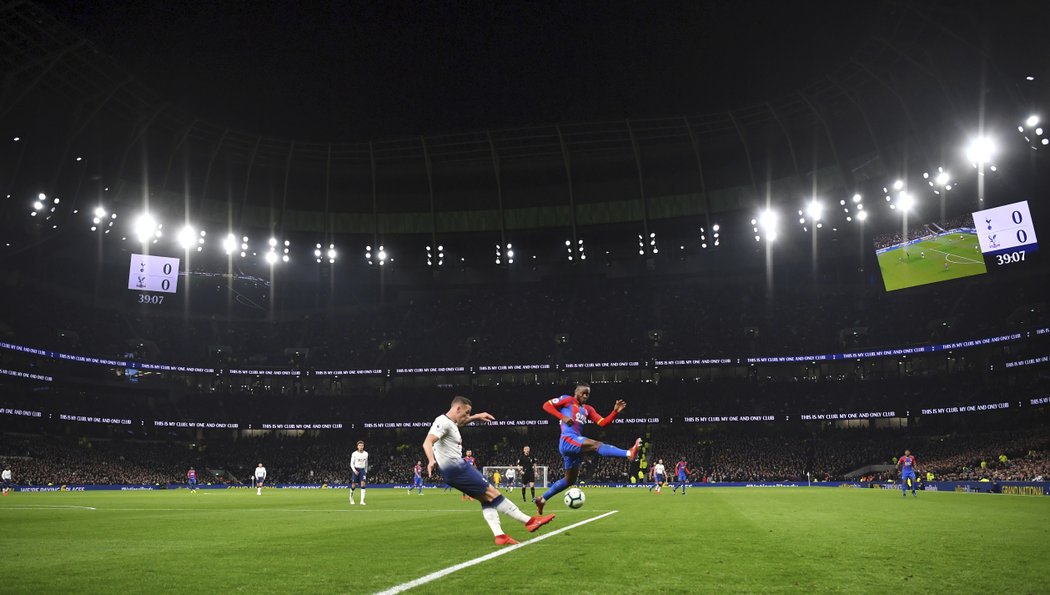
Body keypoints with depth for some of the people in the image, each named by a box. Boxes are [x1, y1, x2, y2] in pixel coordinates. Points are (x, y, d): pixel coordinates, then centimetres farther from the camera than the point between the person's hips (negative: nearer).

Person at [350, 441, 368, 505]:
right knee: (353, 486, 1)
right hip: (355, 470, -2)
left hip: (363, 470, 2)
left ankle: (362, 500, -16)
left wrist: (366, 471, 18)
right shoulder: (354, 454, -5)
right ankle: (351, 497, 31)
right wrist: (354, 470, -18)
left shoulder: (366, 454, 5)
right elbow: (351, 463, -4)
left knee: (363, 484, -14)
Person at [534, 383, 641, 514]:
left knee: (570, 480, 16)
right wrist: (562, 417, -15)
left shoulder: (587, 409, 21)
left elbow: (602, 423, 11)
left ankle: (542, 499, 26)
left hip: (574, 445, 9)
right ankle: (628, 453, -48)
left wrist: (615, 412, -3)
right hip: (568, 441, -9)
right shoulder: (567, 400, 4)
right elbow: (546, 405, -4)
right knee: (596, 444, -29)